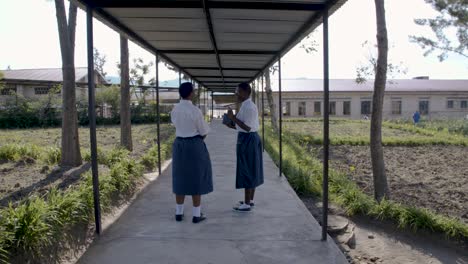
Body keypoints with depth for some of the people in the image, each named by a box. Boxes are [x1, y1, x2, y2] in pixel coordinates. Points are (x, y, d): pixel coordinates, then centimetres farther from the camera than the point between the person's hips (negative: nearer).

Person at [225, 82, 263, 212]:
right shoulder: (248, 105, 13)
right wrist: (233, 126, 11)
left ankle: (246, 204, 7)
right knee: (251, 170, 15)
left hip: (247, 141, -11)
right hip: (251, 139, 11)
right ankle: (250, 200, 26)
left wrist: (233, 118, -18)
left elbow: (248, 128, -22)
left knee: (246, 172, -2)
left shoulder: (248, 107, -19)